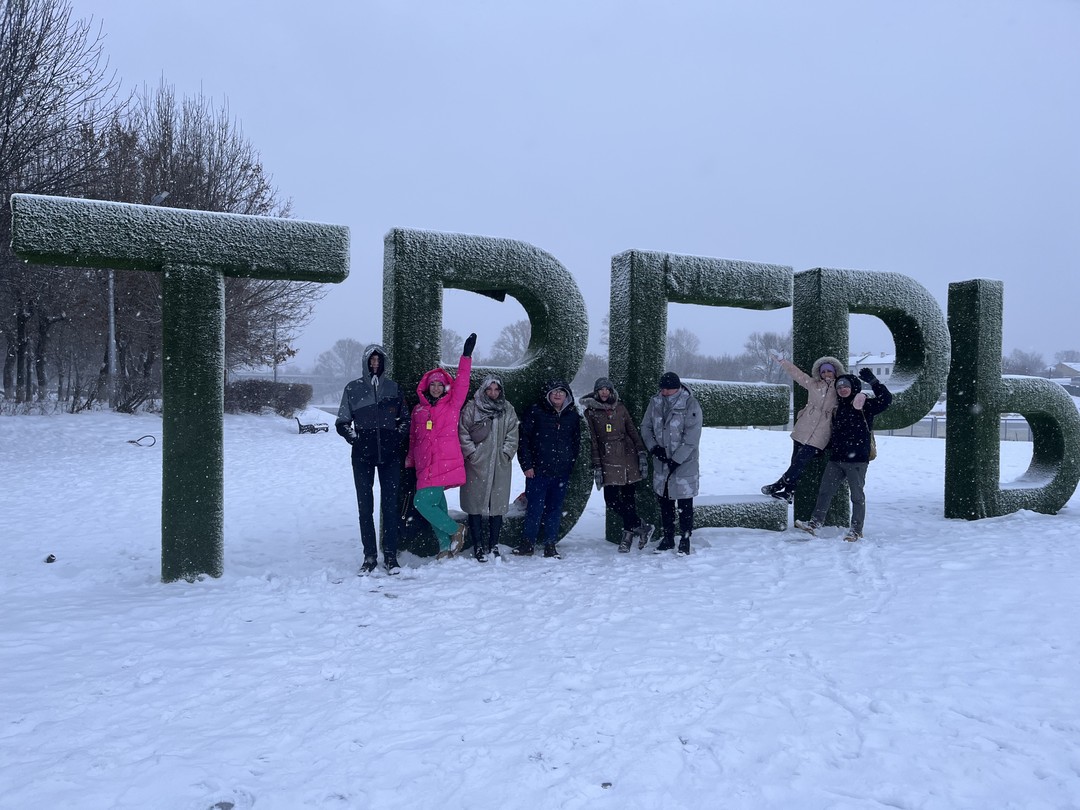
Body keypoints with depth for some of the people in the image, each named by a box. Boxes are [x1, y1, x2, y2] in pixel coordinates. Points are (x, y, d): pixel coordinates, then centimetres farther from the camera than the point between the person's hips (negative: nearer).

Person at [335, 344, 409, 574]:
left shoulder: (393, 387, 9)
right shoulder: (353, 389, 5)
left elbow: (405, 419, 18)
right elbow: (342, 423, 9)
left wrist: (399, 435, 1)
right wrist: (355, 437, -6)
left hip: (390, 454, 1)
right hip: (363, 455, 0)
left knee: (390, 503, -1)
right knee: (365, 505, 1)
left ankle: (390, 555, 6)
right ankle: (370, 556, 8)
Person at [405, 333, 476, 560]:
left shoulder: (452, 405, 4)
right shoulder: (418, 410, 14)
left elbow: (462, 382, -4)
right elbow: (413, 438, 20)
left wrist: (466, 354, -7)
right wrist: (409, 462, 18)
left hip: (445, 465, -5)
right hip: (425, 467, 5)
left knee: (422, 501, -15)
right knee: (437, 504, 8)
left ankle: (455, 529, 2)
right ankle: (446, 545, 18)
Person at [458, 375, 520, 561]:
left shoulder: (508, 410, 10)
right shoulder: (471, 408, 1)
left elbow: (512, 436, 8)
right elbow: (463, 433, -1)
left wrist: (505, 454, -4)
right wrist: (472, 454, -8)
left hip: (500, 466, 2)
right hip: (476, 464, -2)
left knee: (498, 504, 5)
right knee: (475, 504, -1)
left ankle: (494, 545, 16)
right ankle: (478, 546, 6)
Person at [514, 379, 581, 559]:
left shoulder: (572, 415, 10)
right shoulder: (535, 412, -1)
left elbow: (576, 442, 18)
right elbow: (524, 438, -2)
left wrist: (570, 465, 10)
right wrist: (527, 465, -8)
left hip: (562, 472, 3)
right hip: (537, 470, -3)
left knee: (555, 509, 7)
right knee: (535, 508, -4)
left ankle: (550, 545, 16)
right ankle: (527, 543, 9)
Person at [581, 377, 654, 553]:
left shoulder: (620, 408, 10)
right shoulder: (591, 412, 5)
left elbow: (633, 431, 10)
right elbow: (593, 441, 1)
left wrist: (642, 454, 1)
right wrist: (596, 467, -4)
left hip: (628, 458, 1)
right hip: (608, 461, -1)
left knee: (628, 498, 1)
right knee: (611, 499, -10)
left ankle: (628, 535, 11)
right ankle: (642, 527, 1)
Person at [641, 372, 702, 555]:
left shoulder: (691, 405, -14)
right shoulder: (655, 403, 0)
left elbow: (691, 439, -16)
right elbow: (645, 427, 9)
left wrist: (676, 460, -18)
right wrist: (653, 447, -7)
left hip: (684, 463, -5)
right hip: (661, 462, 5)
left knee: (685, 504, 4)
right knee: (664, 502, 14)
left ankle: (685, 540, 18)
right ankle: (668, 538, 28)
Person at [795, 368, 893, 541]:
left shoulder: (865, 404, -4)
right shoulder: (838, 407, 15)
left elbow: (886, 399, -18)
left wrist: (872, 380, -21)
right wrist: (829, 447, 18)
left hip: (857, 459, -7)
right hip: (836, 458, 7)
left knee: (857, 495, 3)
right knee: (824, 491, 7)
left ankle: (856, 530, 10)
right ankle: (815, 523, 12)